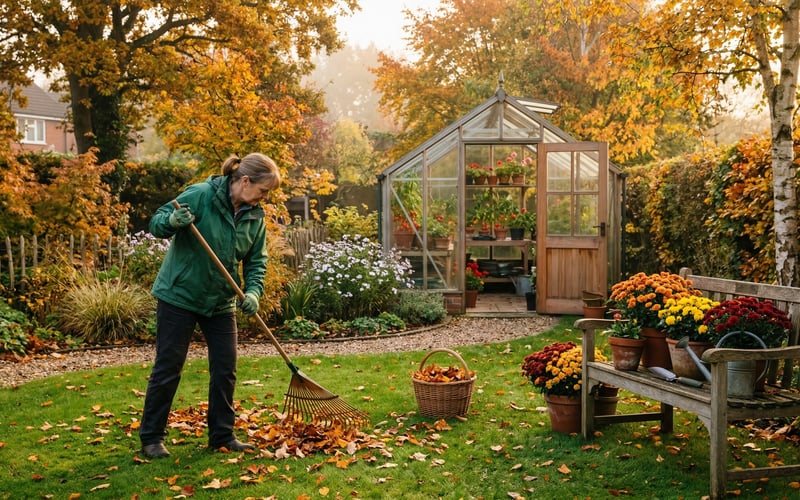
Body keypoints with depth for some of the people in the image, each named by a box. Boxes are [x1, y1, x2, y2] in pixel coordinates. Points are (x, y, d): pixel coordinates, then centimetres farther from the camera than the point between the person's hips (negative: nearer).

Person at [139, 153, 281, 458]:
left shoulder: (255, 216, -1)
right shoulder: (200, 195, -18)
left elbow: (256, 261, 4)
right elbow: (156, 224, -15)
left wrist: (253, 292, -14)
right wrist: (172, 221, -38)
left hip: (221, 302, 6)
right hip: (179, 296, -6)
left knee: (225, 369, 7)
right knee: (168, 368, 1)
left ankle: (222, 435, 21)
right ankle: (151, 437, 14)